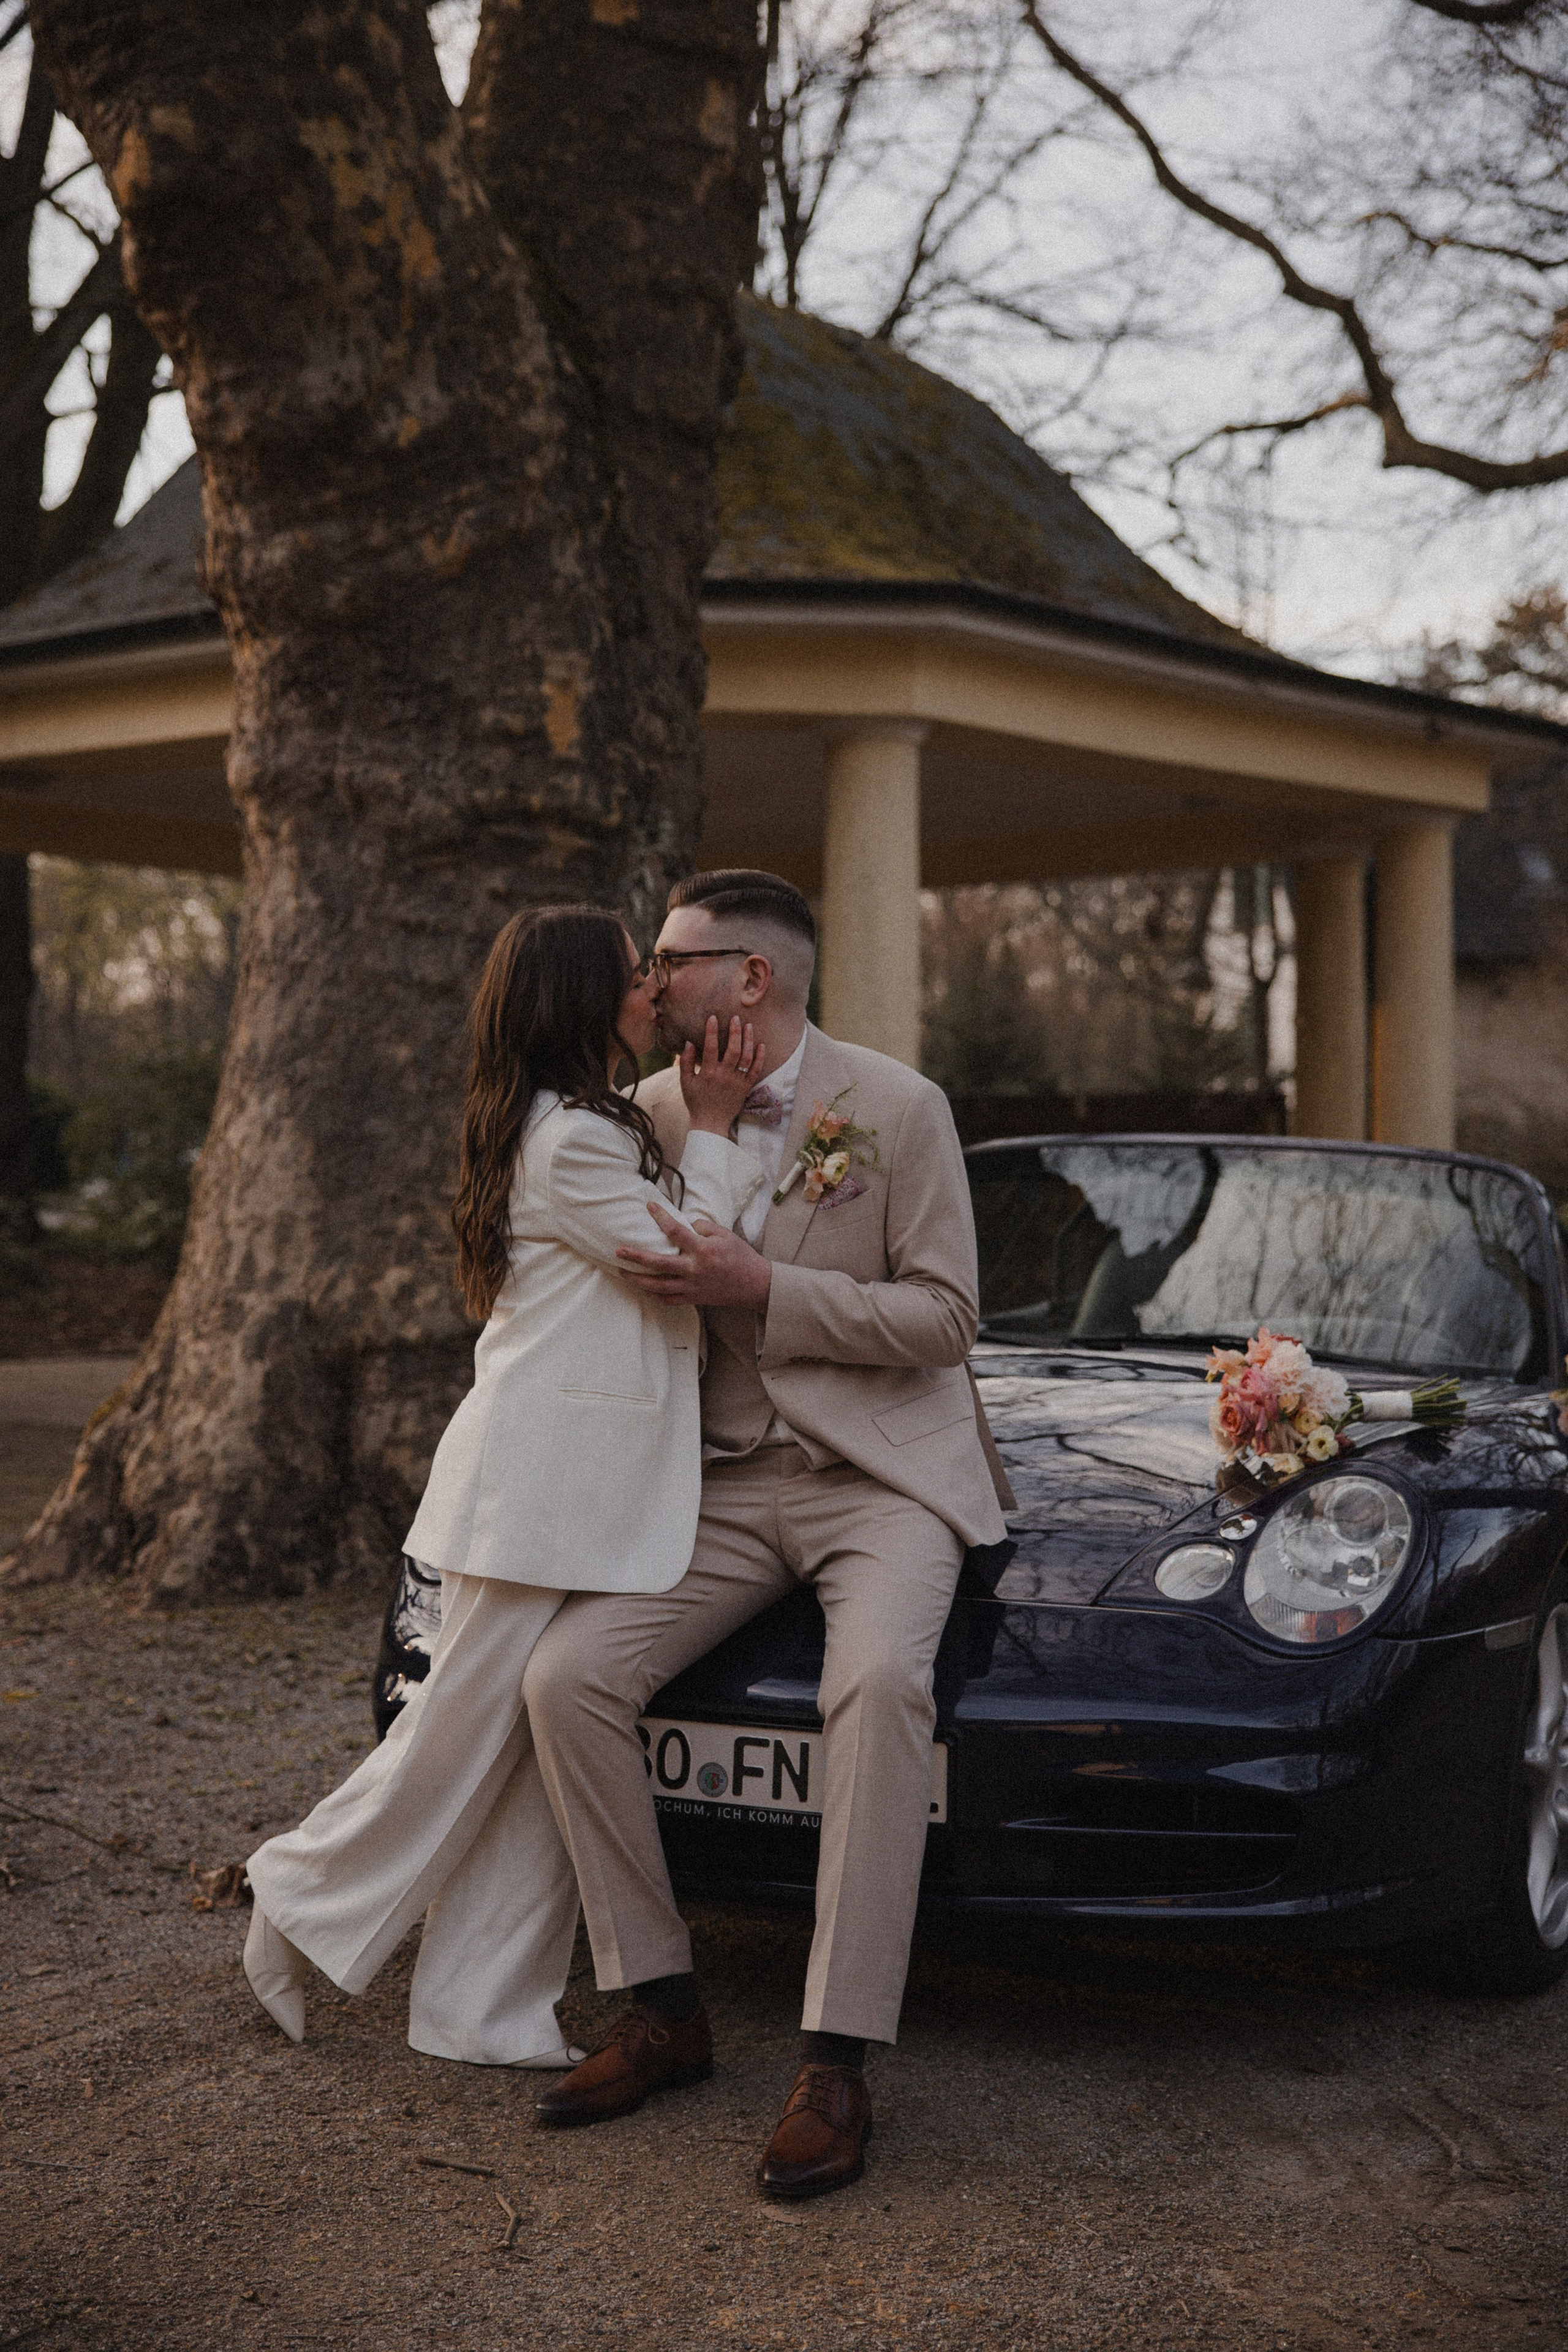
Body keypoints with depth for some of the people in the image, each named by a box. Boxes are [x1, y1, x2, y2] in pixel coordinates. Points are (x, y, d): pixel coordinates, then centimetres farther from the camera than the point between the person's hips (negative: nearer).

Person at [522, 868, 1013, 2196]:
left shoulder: (897, 1107, -5)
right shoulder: (656, 1110, 9)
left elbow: (946, 1316, -9)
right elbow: (627, 1285, 25)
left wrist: (762, 1289, -17)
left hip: (884, 1475, -5)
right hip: (728, 1482, 5)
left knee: (881, 1684, -34)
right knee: (569, 1675, -17)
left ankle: (838, 2065, -28)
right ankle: (663, 2012, -4)